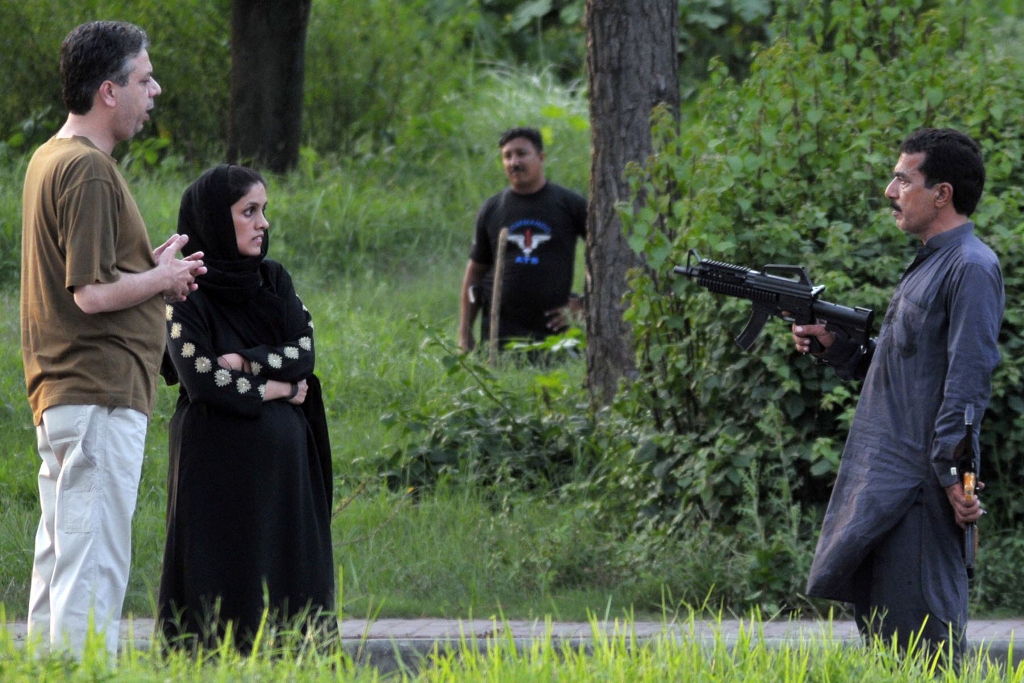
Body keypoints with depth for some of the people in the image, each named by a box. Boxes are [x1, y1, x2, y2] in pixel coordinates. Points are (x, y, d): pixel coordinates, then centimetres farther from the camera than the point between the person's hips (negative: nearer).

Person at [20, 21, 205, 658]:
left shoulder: (50, 157, 15)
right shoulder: (88, 170, -17)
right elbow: (92, 293, -22)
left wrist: (153, 266, 11)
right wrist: (163, 277, -7)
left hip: (60, 391, 10)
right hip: (102, 392, -10)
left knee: (60, 559, 14)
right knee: (94, 564, -10)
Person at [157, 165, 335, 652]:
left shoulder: (274, 282, 11)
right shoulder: (187, 293, -5)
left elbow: (304, 353, 1)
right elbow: (200, 379, -14)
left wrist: (240, 362, -12)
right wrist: (277, 387, -5)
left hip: (282, 459, 5)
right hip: (217, 460, -5)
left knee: (288, 568, 0)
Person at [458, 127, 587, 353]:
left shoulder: (570, 204, 4)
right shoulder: (492, 209, 11)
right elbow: (475, 270, 15)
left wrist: (582, 304, 1)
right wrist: (464, 332, 9)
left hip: (551, 332, -2)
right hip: (500, 333, 2)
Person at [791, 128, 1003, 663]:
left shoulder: (971, 268, -12)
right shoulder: (925, 265, 19)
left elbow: (968, 380, -18)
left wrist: (952, 471, -23)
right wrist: (833, 344, 10)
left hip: (919, 487, -10)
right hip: (881, 482, 10)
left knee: (921, 638, -9)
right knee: (879, 623, 13)